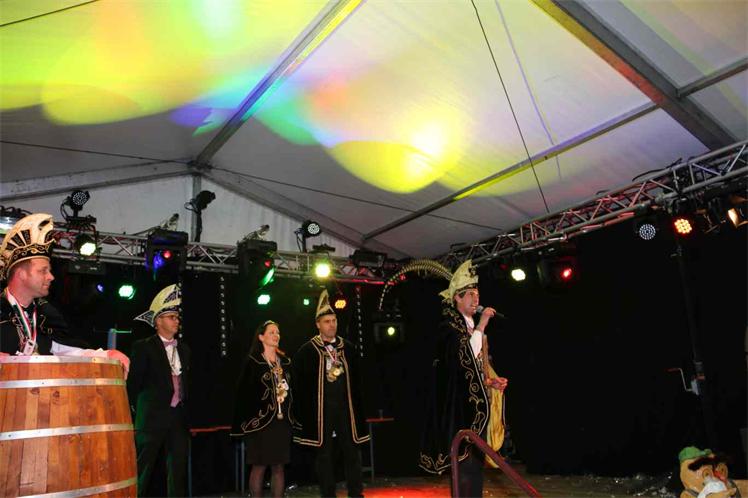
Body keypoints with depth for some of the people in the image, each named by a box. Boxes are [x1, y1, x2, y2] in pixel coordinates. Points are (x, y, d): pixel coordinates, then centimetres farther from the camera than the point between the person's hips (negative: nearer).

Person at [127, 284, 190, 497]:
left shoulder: (183, 349, 13)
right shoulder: (143, 347, -4)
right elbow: (134, 381, -3)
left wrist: (185, 409, 12)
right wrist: (139, 409, 0)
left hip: (179, 416, 5)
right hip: (153, 416, -5)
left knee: (178, 468, 9)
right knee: (142, 469, 0)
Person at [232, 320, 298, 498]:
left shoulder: (285, 362, 11)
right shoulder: (252, 362, -4)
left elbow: (292, 390, 12)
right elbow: (244, 393, -7)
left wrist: (292, 418, 6)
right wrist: (248, 420, -13)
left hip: (283, 422, 4)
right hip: (261, 422, -4)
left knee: (278, 466, 8)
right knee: (259, 466, 1)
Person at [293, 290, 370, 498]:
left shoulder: (348, 348, 7)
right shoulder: (306, 351, -3)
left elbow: (356, 380, 11)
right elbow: (299, 383, -3)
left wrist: (357, 407, 8)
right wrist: (304, 410, -6)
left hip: (346, 406, 3)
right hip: (321, 408, -3)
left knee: (352, 452, 6)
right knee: (324, 454, 6)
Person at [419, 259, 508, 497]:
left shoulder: (472, 328, 15)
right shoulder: (449, 326, -9)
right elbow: (465, 358, -23)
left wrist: (490, 382, 5)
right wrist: (481, 326, -19)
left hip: (477, 404, 8)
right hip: (461, 405, -8)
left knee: (476, 462, 12)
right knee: (465, 464, -7)